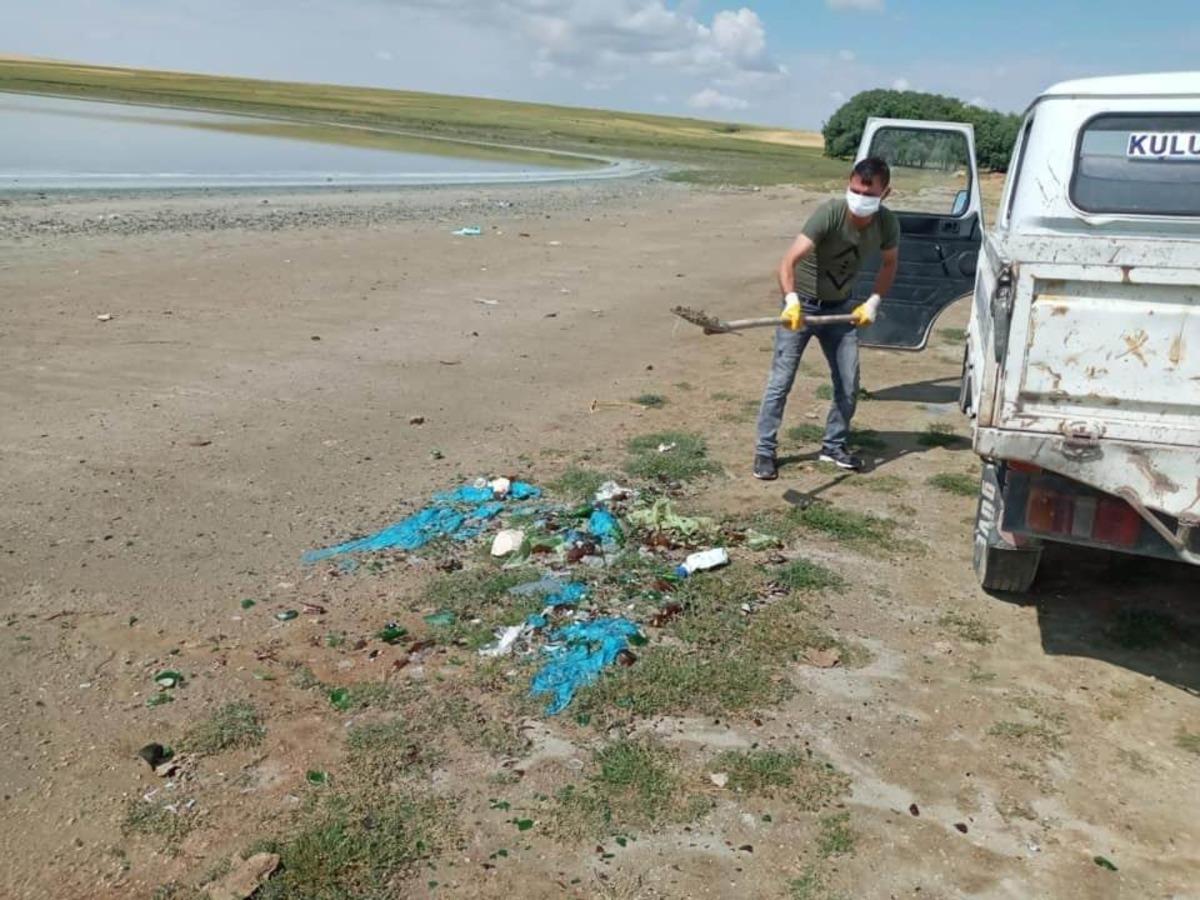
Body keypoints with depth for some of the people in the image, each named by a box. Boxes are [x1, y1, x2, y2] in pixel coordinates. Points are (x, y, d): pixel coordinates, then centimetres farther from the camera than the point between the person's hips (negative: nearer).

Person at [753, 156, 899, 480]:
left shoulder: (887, 224, -11)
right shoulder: (829, 213, -27)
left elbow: (890, 263, 10)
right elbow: (789, 261, -37)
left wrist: (873, 301, -2)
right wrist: (791, 301, -53)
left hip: (840, 307, 5)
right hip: (802, 304, -5)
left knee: (849, 384, 5)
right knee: (780, 381, -4)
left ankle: (833, 445, 23)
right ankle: (765, 450, 7)